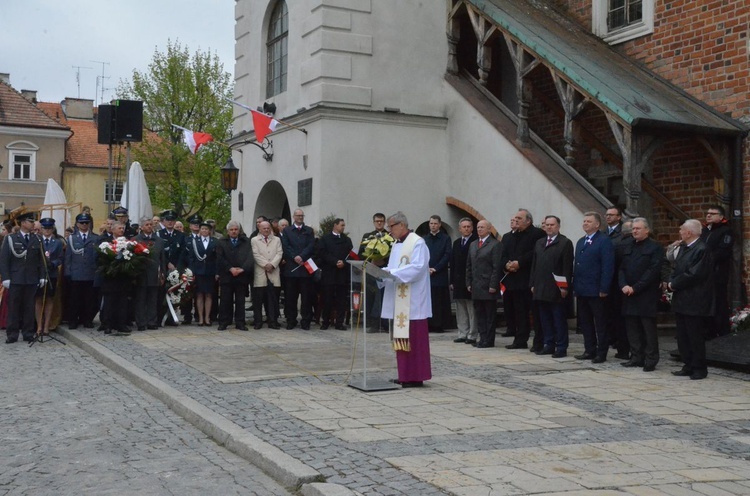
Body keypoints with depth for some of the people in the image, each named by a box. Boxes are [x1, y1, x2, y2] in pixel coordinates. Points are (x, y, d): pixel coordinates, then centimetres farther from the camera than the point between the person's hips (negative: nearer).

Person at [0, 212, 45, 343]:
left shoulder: (36, 240, 7)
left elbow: (41, 260, 8)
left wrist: (42, 276, 1)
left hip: (32, 280, 2)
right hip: (15, 279, -2)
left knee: (29, 308, 5)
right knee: (13, 307, 3)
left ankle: (28, 333, 12)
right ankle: (12, 334, 9)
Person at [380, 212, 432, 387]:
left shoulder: (417, 243, -9)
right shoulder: (396, 244, 16)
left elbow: (417, 267, -20)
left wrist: (391, 273, -22)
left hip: (412, 301, -8)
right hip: (399, 301, 8)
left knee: (413, 338, -5)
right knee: (401, 337, 9)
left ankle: (416, 377, 0)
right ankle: (405, 375, 15)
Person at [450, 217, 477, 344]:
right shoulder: (456, 243, 14)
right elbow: (453, 263, 14)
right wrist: (452, 281, 8)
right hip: (458, 281, 7)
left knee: (472, 311, -1)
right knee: (461, 311, 11)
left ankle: (472, 336, 4)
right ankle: (462, 334, 17)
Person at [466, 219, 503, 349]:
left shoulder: (496, 245, -5)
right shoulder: (473, 245, 16)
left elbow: (497, 267, -11)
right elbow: (469, 265, 18)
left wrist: (493, 285, -15)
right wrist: (469, 283, 11)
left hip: (488, 287, -7)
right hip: (476, 287, 7)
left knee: (490, 315, 1)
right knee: (479, 315, 9)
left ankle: (489, 341, 6)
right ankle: (482, 339, 15)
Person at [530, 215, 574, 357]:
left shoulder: (565, 243, -3)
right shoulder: (539, 243, 17)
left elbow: (568, 267, -9)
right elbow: (534, 265, 17)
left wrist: (565, 287, -14)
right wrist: (533, 284, 11)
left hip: (556, 289, -6)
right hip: (540, 289, 6)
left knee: (559, 320, -1)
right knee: (545, 319, 10)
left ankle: (561, 348, 4)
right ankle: (549, 345, 17)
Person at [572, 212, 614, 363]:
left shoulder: (604, 241, -8)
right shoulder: (580, 242, 17)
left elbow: (608, 267, -14)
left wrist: (604, 289, -18)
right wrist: (575, 286, 11)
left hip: (596, 291, -8)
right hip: (581, 291, 8)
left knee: (600, 323, 1)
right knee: (585, 322, 11)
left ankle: (601, 353, 7)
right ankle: (589, 350, 20)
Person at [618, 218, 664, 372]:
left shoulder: (655, 248, -3)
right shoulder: (626, 245, 14)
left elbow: (653, 271, -11)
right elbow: (621, 268, 10)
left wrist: (635, 288, -14)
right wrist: (623, 285, -6)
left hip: (647, 295, -5)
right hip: (628, 294, 6)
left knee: (649, 328, -3)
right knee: (632, 327, 8)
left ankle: (651, 360, 2)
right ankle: (636, 357, 15)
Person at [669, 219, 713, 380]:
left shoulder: (701, 250, -16)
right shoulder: (683, 248, 13)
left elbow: (693, 275, -21)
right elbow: (676, 269, 15)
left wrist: (674, 284, -12)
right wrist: (671, 283, -3)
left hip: (694, 302, -9)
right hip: (681, 300, 9)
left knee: (695, 337, -1)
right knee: (683, 336, 13)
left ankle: (699, 369, 10)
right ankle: (689, 366, 23)